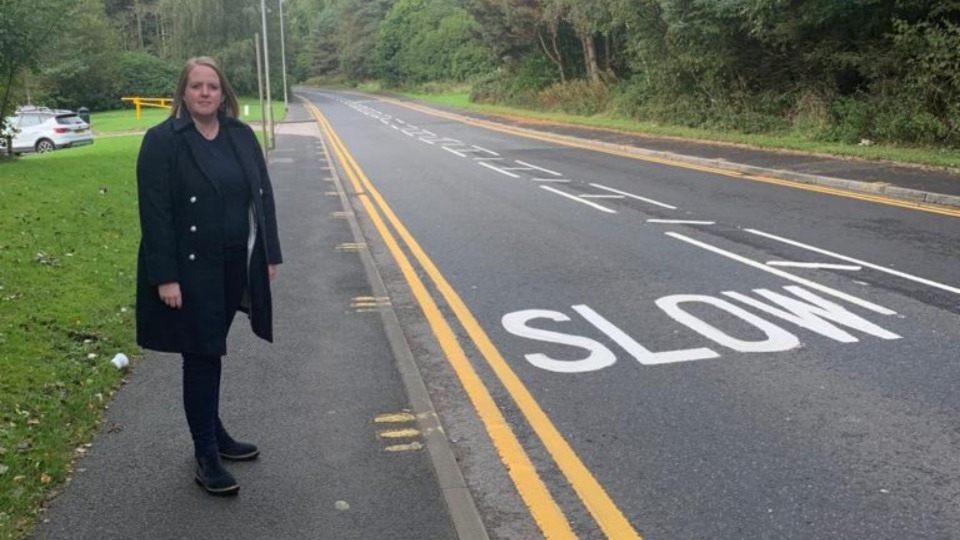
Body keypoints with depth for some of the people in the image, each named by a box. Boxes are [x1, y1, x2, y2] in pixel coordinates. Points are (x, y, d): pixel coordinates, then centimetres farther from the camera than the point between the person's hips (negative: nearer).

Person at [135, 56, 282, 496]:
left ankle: (214, 433, 31)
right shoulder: (162, 141, -9)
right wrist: (165, 276, -17)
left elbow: (263, 196, 9)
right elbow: (154, 213, -13)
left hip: (235, 267, 5)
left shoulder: (242, 136, 6)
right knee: (201, 357, 1)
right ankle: (206, 456, 13)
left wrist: (268, 256, 6)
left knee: (211, 353, 16)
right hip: (191, 269, -5)